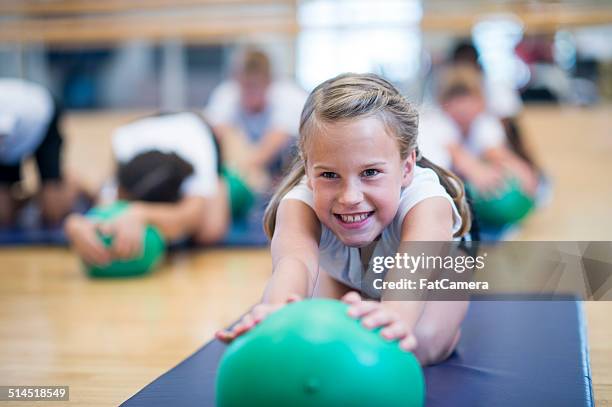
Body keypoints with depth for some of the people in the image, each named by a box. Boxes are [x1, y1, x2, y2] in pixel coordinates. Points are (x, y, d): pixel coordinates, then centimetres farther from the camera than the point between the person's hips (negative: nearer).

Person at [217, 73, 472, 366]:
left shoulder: (425, 201, -39)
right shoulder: (301, 202, -34)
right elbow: (295, 259, -56)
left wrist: (395, 314, -86)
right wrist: (277, 307, -82)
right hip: (341, 282, 4)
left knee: (424, 340, -29)